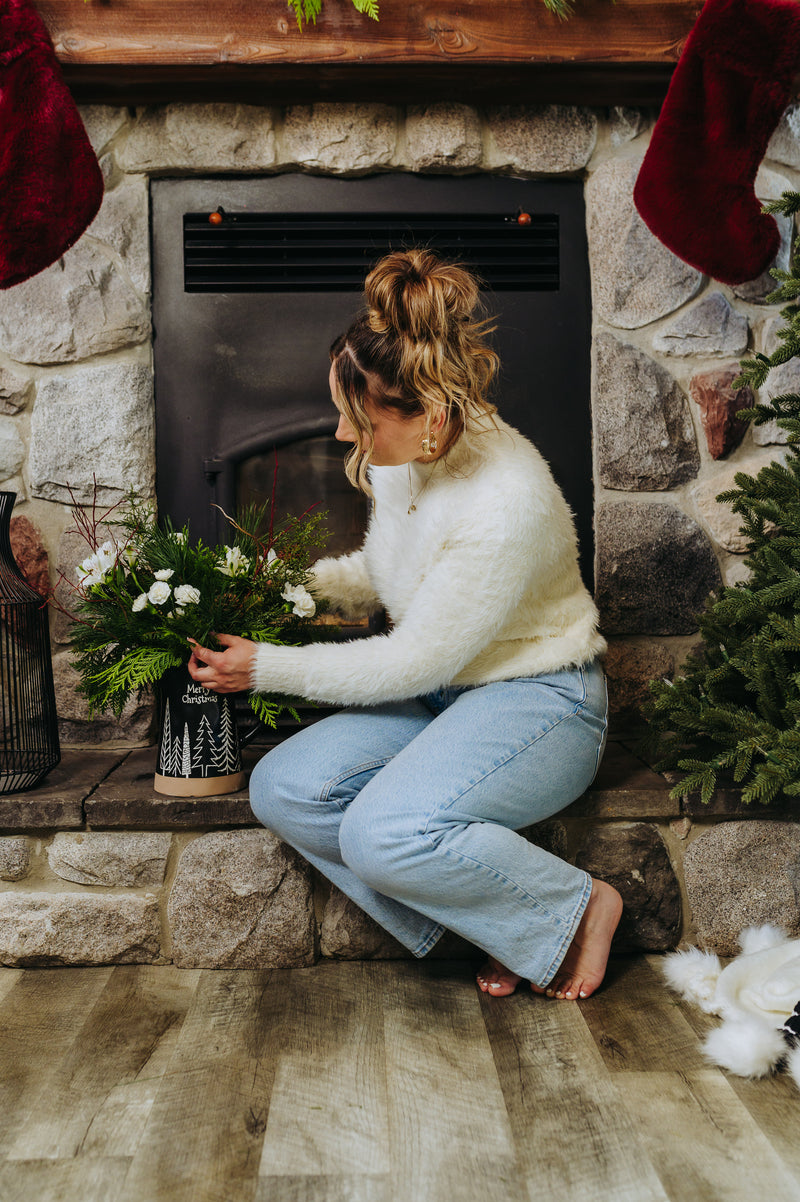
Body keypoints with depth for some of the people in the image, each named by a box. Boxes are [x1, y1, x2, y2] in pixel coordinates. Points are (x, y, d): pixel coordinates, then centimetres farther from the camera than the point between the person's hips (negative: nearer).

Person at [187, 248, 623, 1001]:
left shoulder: (506, 506, -29)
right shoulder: (406, 457, -4)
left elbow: (413, 664, -21)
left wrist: (268, 669, -14)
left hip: (537, 702, -8)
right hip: (442, 695, 8)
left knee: (384, 833, -31)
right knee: (281, 791, -12)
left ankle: (574, 910, -5)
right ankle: (488, 904, -2)